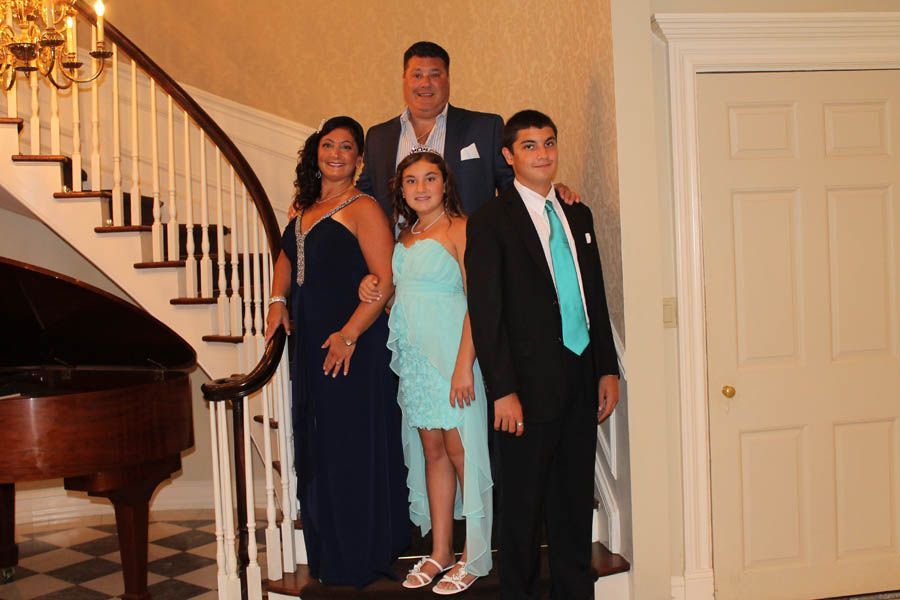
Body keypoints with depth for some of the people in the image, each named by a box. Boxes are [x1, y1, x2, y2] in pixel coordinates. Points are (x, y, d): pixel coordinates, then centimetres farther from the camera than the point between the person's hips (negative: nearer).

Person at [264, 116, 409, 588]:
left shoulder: (362, 209, -9)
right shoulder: (305, 207, 13)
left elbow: (385, 282, -17)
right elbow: (287, 256, 28)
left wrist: (349, 335, -21)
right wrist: (278, 300, 11)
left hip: (353, 345, -8)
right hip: (309, 344, 8)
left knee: (355, 448, 0)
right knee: (316, 448, 14)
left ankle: (362, 558, 14)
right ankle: (327, 554, 28)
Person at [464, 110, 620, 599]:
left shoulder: (578, 216, 13)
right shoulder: (490, 222, -6)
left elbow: (596, 297, 16)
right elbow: (485, 315, -10)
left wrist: (607, 368, 11)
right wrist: (502, 391, -14)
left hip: (581, 379, 6)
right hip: (530, 384, -5)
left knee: (575, 499, 14)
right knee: (524, 504, 6)